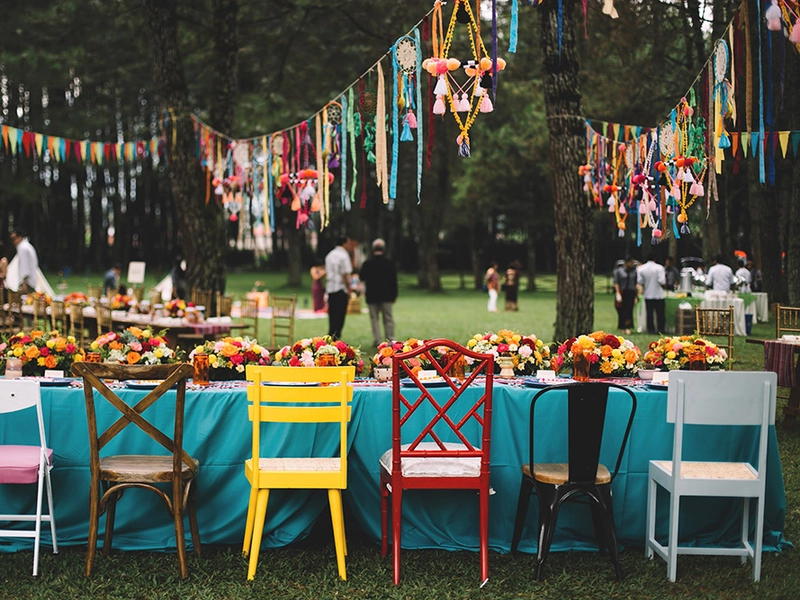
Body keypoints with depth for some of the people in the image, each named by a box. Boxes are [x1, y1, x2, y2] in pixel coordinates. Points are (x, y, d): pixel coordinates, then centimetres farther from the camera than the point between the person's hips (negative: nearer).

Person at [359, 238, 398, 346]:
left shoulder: (367, 263, -8)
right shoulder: (389, 263, -4)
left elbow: (361, 277, 3)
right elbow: (394, 281, 0)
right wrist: (394, 295, 8)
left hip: (372, 296, -1)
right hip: (386, 296, 1)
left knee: (374, 318, 5)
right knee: (388, 318, 7)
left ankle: (377, 340, 2)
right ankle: (390, 339, 6)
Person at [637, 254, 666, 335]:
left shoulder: (641, 268, -2)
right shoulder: (659, 268, -11)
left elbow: (639, 282, 1)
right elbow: (662, 281, -15)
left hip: (647, 295, 3)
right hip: (658, 294, -3)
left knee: (649, 313, 8)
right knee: (660, 313, 6)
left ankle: (651, 329, 9)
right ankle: (660, 329, 7)